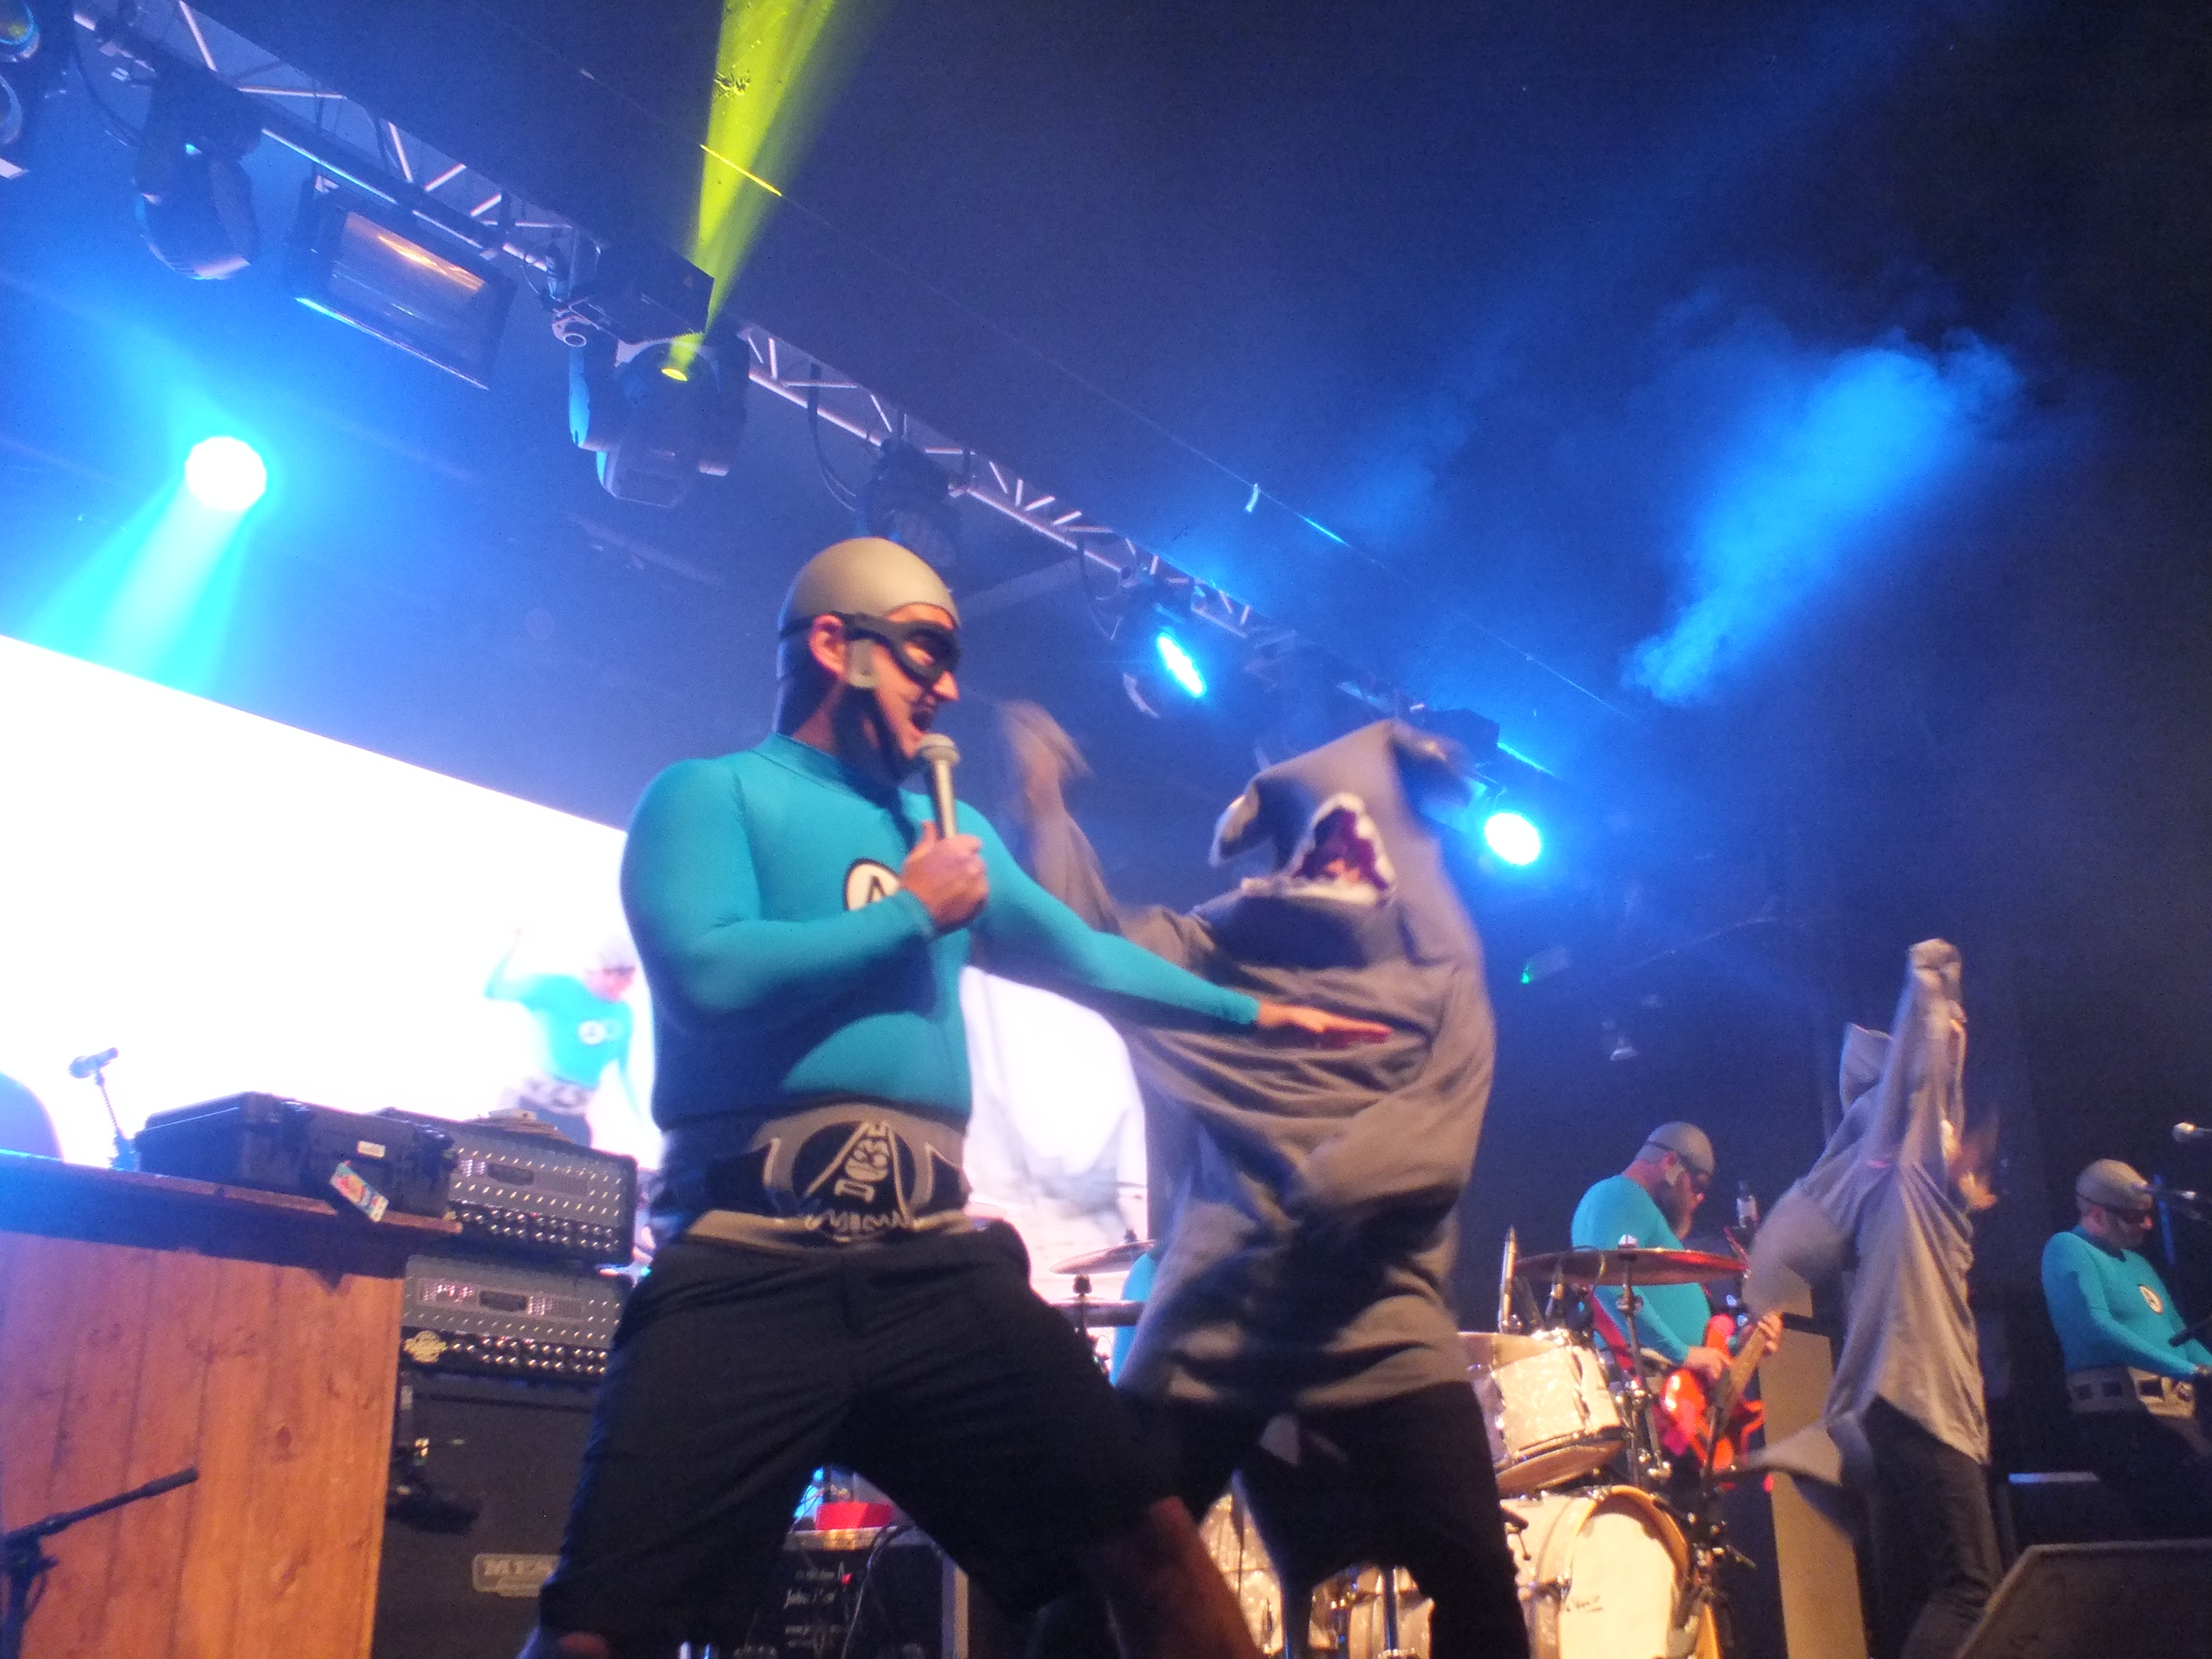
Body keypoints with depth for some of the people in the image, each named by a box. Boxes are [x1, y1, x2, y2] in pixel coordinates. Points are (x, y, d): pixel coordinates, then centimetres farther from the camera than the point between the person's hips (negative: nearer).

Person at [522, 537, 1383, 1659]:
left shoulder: (945, 832, 24)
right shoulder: (711, 793, 5)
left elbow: (1081, 955, 36)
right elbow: (706, 978, -14)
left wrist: (1251, 1010, 42)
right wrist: (914, 914, -2)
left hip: (937, 1267, 6)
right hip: (748, 1266, -5)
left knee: (1150, 1543, 1)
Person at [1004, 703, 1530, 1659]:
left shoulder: (1441, 987, 9)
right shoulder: (1211, 950, 14)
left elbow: (1434, 1138, -5)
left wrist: (1321, 1200, -20)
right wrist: (1044, 808, -8)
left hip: (1380, 1332, 0)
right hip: (1207, 1324, 1)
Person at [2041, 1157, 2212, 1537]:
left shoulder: (2137, 1262, 23)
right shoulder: (2068, 1249, -5)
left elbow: (2179, 1334, 25)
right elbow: (2095, 1328, -19)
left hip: (2176, 1416, 8)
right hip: (2124, 1418, -8)